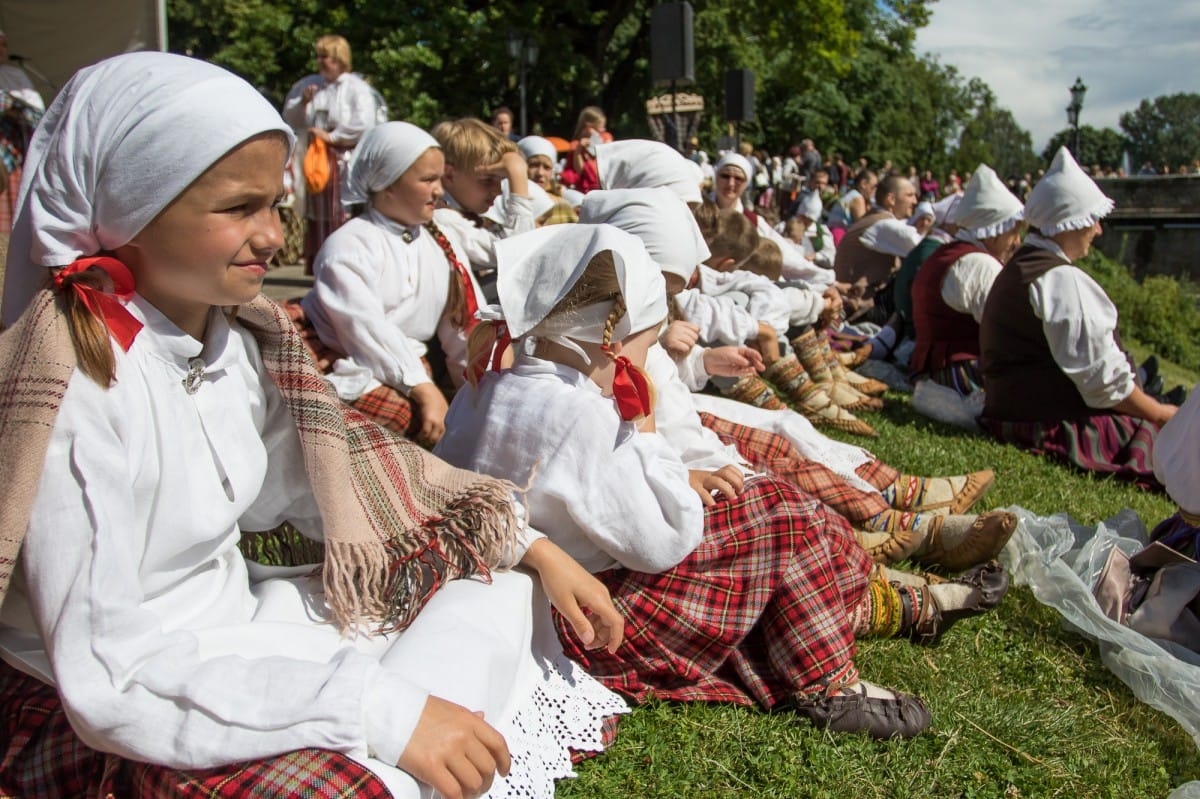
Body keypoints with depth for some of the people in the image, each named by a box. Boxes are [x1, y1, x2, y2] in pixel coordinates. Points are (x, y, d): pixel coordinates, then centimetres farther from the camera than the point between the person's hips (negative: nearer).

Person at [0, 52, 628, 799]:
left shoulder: (236, 330, -2)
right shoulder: (66, 385, -25)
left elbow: (337, 474, 4)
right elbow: (110, 680, -27)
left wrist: (532, 547, -4)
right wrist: (383, 711, -32)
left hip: (234, 622, 7)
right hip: (99, 722, -7)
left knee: (500, 586, 6)